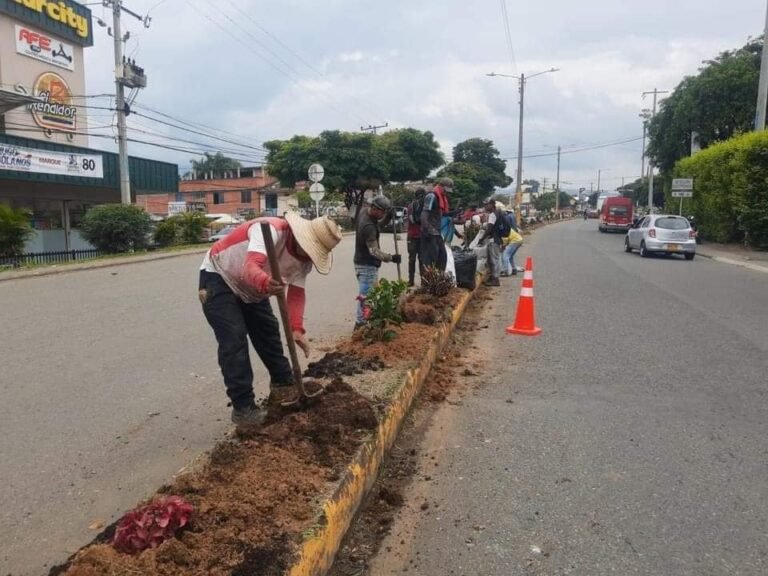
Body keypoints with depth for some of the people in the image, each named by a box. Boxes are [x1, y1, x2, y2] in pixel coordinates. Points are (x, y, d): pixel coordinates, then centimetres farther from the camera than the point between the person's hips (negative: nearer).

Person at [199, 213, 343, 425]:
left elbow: (296, 293, -8)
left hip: (251, 288, 8)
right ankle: (243, 408, -8)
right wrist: (265, 283, -70)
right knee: (234, 341, -15)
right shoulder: (271, 230, -34)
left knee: (268, 332, 14)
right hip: (219, 278, -8)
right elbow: (250, 268, -48)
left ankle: (283, 383, 33)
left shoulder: (304, 257, -10)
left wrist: (296, 328, -21)